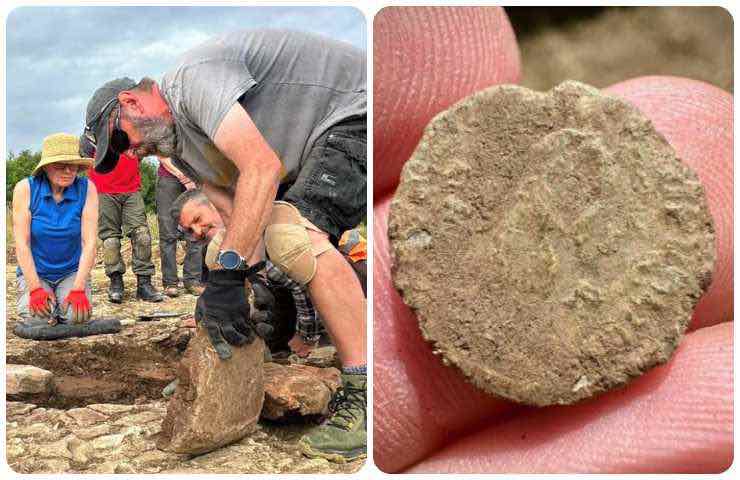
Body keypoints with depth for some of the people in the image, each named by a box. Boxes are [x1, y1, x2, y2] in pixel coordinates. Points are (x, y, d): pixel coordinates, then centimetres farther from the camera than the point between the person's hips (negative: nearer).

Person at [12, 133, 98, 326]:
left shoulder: (87, 189, -13)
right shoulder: (25, 189, -13)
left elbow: (89, 242, -16)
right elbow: (22, 244, -15)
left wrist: (78, 289, -25)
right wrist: (35, 289, -24)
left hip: (73, 272, 1)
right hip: (34, 272, 0)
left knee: (77, 316, -24)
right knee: (38, 318, -25)